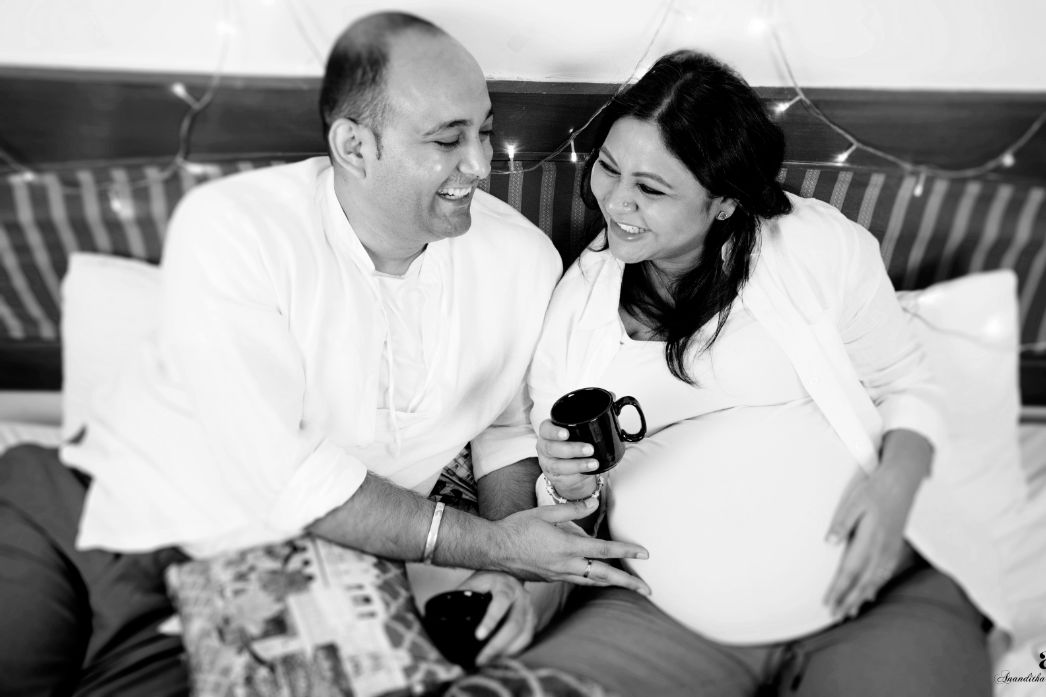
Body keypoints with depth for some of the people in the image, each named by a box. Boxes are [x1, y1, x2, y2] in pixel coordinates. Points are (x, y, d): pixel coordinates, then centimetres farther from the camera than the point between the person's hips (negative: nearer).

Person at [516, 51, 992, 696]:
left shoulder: (821, 244, -2)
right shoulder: (574, 303, 4)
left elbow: (908, 384, 7)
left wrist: (895, 486, -12)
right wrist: (567, 487, -10)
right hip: (667, 619, 2)